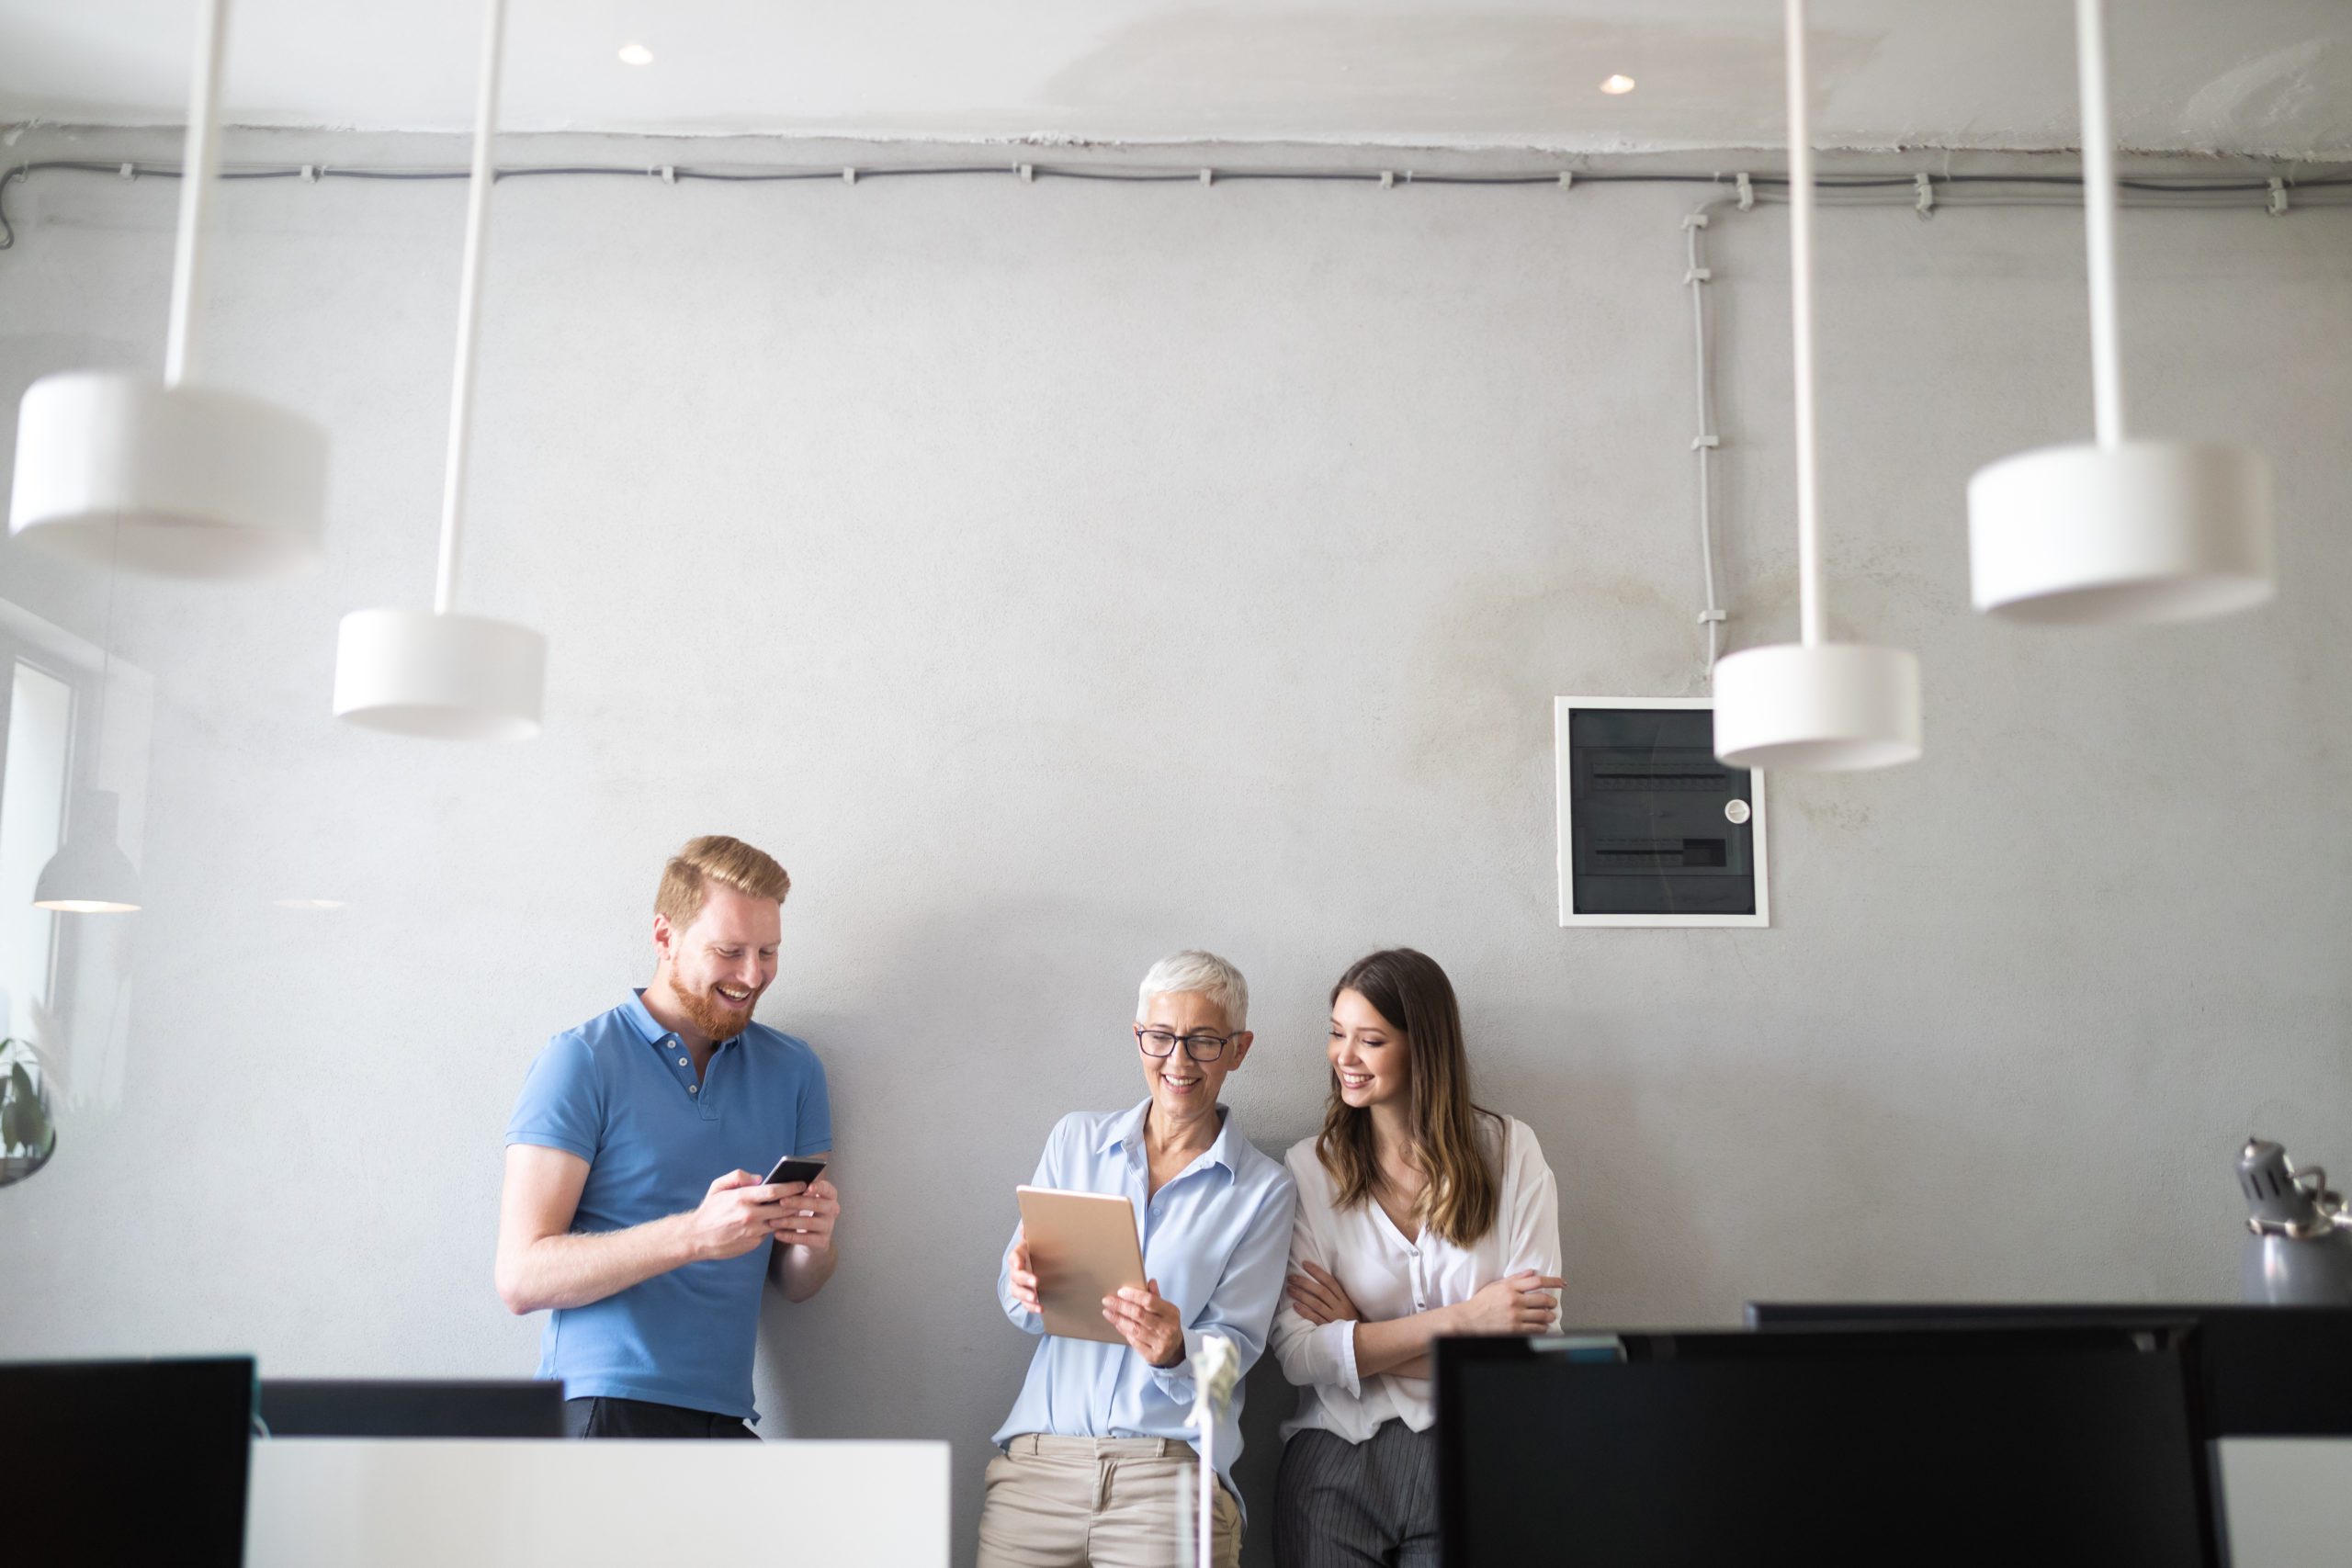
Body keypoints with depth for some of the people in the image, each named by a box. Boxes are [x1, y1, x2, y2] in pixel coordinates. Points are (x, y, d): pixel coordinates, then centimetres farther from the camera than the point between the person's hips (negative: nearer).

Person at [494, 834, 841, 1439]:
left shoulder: (793, 1070, 15)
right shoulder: (581, 1061, 0)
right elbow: (520, 1278, -8)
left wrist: (814, 1244, -6)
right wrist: (694, 1235, -19)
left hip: (725, 1417, 5)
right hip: (603, 1410, -5)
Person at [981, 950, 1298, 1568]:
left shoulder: (1263, 1190, 5)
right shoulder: (1074, 1140, 11)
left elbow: (1236, 1344, 0)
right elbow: (1018, 1304, 10)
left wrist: (1175, 1352, -21)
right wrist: (1025, 1288, -13)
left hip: (1172, 1471, -2)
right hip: (1042, 1450, 2)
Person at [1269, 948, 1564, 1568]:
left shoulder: (1510, 1151, 0)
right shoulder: (1309, 1167, 0)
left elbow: (1537, 1339, -6)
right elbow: (1298, 1354, -9)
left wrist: (1360, 1335, -10)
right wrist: (1462, 1319, -16)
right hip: (1338, 1459, 0)